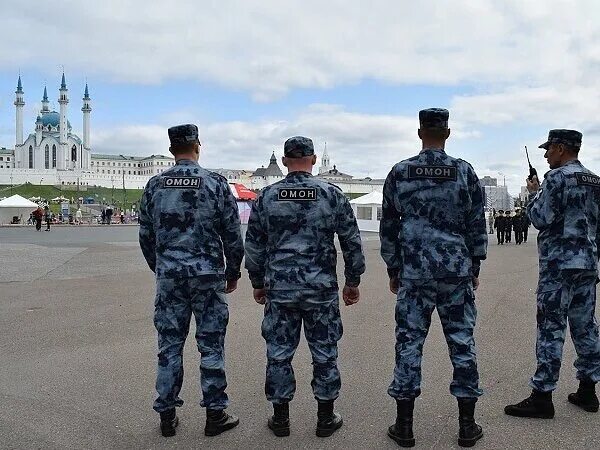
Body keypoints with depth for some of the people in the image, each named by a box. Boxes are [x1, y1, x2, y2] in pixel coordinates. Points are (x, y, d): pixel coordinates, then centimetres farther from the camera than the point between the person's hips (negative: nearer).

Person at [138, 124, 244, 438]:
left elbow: (145, 236, 9)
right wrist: (233, 274, 8)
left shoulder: (154, 185, 4)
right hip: (207, 276, -3)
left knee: (169, 345, 10)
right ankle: (215, 414, 15)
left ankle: (167, 415, 19)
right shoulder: (215, 183, -6)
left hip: (168, 276, 3)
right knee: (211, 346, 6)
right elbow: (233, 235, -4)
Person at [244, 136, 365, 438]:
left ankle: (280, 419, 20)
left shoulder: (266, 197, 0)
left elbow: (253, 246, 5)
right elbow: (352, 243, 1)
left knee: (279, 353, 10)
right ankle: (325, 419, 20)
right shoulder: (332, 195, -2)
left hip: (279, 288, 1)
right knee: (324, 353, 11)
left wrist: (258, 283, 16)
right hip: (322, 288, 0)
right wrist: (353, 282, 11)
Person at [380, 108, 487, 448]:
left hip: (414, 272, 0)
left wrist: (393, 270, 13)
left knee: (409, 342, 5)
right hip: (457, 271, 0)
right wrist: (475, 267, 12)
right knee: (462, 342, 9)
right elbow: (477, 225, 2)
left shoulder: (399, 173, 0)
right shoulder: (465, 172, -1)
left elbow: (388, 227, 4)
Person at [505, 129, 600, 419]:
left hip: (559, 264, -8)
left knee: (550, 329, -6)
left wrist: (534, 193, 1)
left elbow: (540, 219, -14)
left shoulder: (557, 177, -11)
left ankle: (542, 396, -2)